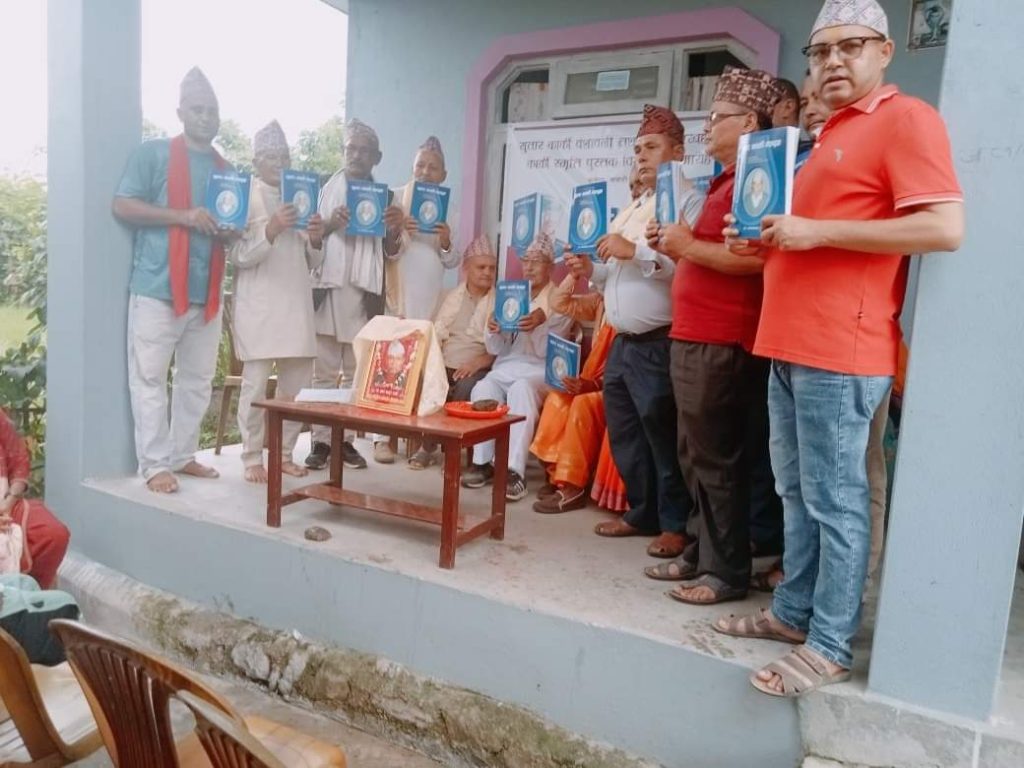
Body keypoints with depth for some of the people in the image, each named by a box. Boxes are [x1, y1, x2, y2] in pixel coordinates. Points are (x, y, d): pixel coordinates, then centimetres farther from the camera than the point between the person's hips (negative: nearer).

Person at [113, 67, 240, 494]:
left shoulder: (225, 169, 18)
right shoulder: (153, 153, 2)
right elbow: (122, 205, -6)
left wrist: (231, 234, 0)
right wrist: (183, 216, -16)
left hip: (206, 290, 6)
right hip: (157, 287, -5)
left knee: (198, 379, 9)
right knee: (150, 377, -3)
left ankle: (183, 455, 20)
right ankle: (153, 463, 4)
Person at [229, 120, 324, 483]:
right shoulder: (246, 197, 1)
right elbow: (239, 256, -9)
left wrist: (316, 239, -3)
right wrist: (272, 229, -21)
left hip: (296, 304, 6)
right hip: (259, 306, -5)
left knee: (297, 383, 7)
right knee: (256, 384, -3)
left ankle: (284, 454, 20)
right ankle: (252, 458, 7)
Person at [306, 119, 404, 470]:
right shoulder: (327, 189, 8)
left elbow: (390, 253, 14)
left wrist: (395, 230, -7)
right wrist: (329, 224, -13)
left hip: (366, 290, 2)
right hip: (329, 286, -1)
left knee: (357, 371, 4)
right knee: (324, 369, 0)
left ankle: (345, 438, 12)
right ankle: (321, 439, 5)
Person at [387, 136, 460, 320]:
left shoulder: (446, 206, 5)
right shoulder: (395, 197, -2)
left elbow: (452, 263, 6)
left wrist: (446, 243, -12)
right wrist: (397, 233, -20)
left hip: (429, 292, 2)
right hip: (398, 288, -2)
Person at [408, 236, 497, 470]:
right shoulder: (453, 296, 16)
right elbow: (437, 333, 8)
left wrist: (478, 362, -22)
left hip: (478, 369, -3)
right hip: (445, 366, 4)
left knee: (465, 388, -34)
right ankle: (428, 446, -10)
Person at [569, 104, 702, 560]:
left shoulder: (689, 203, -7)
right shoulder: (629, 211, 21)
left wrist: (636, 251, -21)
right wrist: (593, 271, 8)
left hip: (658, 345, -9)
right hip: (621, 343, 9)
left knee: (663, 438, 0)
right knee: (624, 437, 14)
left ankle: (675, 525, 15)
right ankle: (641, 513, 28)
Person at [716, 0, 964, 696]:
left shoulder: (906, 119, -4)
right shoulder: (831, 134, 24)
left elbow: (947, 227, -17)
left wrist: (815, 230, -17)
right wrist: (766, 238, 15)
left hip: (840, 352, -9)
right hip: (791, 346, 9)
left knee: (835, 501, -3)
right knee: (797, 492, 14)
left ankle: (830, 647, 9)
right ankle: (794, 611, 26)